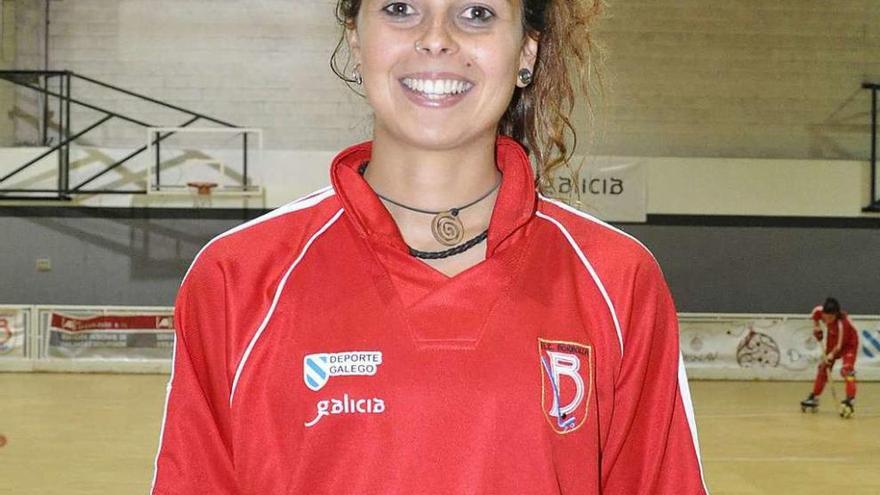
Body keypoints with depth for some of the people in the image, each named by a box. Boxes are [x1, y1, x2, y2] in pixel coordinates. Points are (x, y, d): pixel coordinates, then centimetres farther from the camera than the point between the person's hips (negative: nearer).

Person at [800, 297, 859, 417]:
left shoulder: (842, 323, -41)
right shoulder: (820, 311, -26)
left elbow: (840, 344, -33)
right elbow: (815, 312, 0)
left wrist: (832, 354, -37)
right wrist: (816, 326, -6)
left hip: (848, 343, -7)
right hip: (832, 342, 7)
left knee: (847, 369, -26)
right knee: (823, 367, 12)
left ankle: (850, 400, -34)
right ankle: (814, 397, 24)